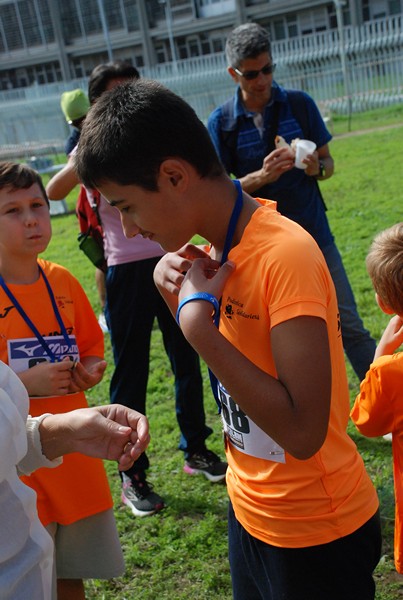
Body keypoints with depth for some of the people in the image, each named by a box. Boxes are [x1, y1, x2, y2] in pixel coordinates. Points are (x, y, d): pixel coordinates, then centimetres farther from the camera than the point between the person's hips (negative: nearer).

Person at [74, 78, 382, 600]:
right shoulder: (218, 251, -2)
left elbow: (303, 433, -31)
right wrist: (174, 289, -6)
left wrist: (197, 321, -30)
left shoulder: (285, 254, -27)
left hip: (314, 535, -7)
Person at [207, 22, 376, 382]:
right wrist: (261, 177, -21)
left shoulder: (301, 104, 1)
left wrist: (316, 167, -16)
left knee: (349, 324, 4)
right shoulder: (222, 122, -3)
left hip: (316, 235, 1)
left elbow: (328, 162, 8)